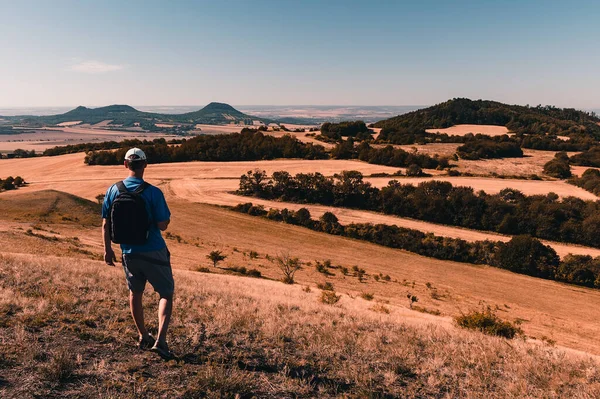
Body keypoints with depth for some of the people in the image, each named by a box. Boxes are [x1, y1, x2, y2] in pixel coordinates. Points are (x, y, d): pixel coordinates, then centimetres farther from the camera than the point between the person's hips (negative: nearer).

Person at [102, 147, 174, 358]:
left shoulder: (113, 190, -2)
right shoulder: (153, 192, -15)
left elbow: (105, 223, 2)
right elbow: (163, 225, -15)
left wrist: (107, 249, 13)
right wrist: (165, 218, 8)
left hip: (129, 252, 4)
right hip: (153, 252, -4)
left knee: (135, 293, 23)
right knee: (166, 294, 8)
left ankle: (143, 337, 35)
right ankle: (160, 340, -6)